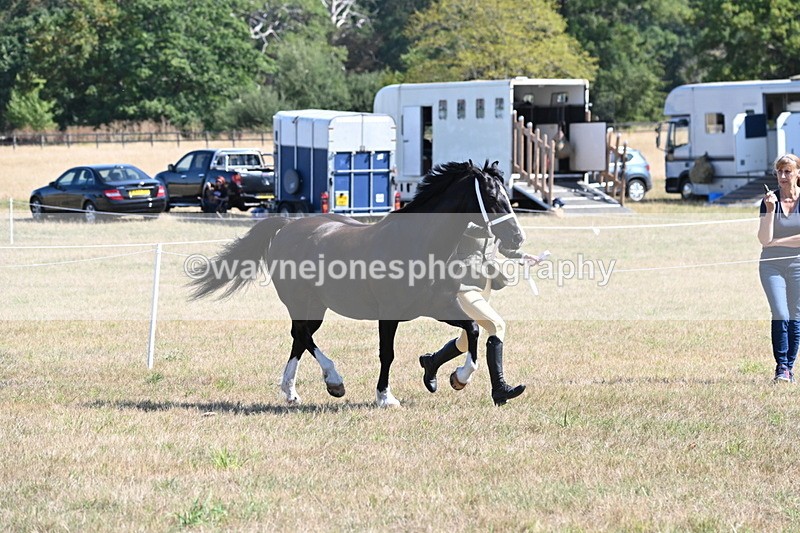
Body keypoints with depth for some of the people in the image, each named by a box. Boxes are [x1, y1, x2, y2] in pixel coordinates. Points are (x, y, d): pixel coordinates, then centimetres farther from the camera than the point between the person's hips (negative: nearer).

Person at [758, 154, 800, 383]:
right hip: (772, 266, 0)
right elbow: (764, 239, -9)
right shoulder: (770, 199, 0)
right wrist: (770, 210, -19)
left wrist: (776, 241, -9)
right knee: (780, 315, -13)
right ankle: (781, 367, -8)